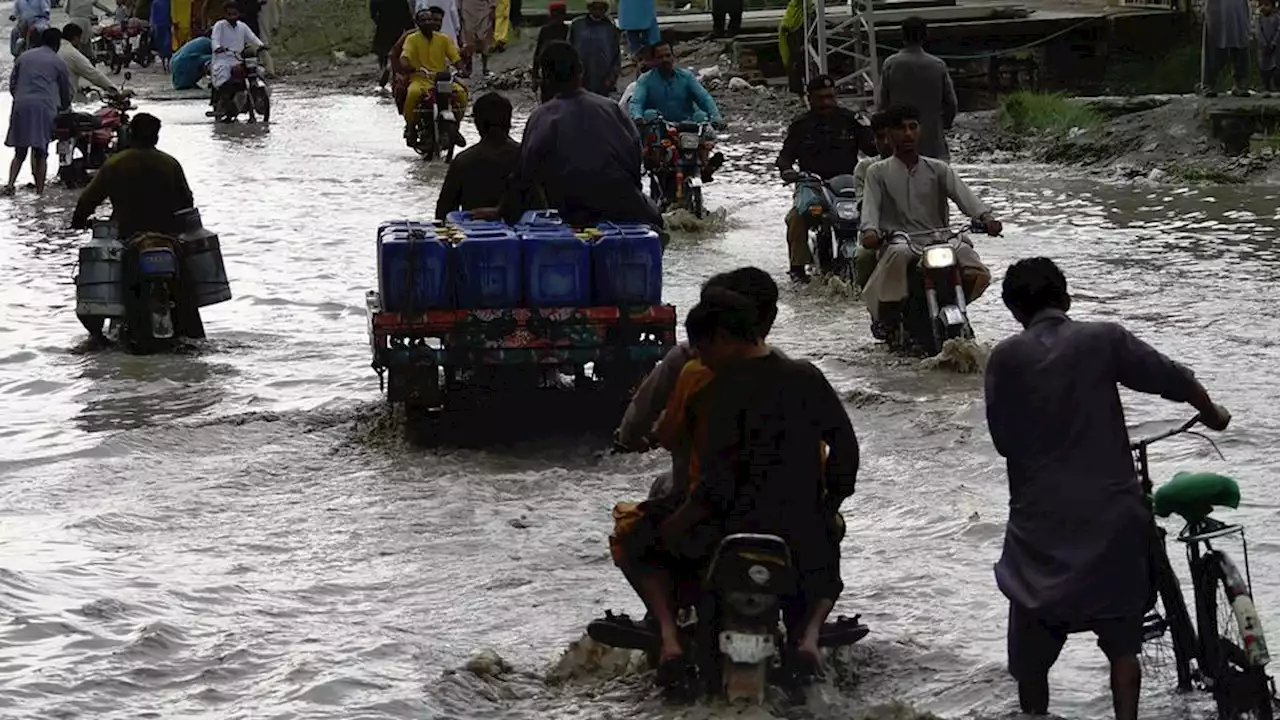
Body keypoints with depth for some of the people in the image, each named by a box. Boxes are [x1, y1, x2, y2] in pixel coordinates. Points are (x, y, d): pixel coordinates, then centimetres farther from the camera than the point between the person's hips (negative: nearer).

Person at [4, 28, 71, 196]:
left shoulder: (23, 57, 17)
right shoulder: (58, 62, 9)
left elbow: (12, 85, 17)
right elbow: (66, 91, 17)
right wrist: (65, 108, 36)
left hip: (21, 106, 2)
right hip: (44, 106, -2)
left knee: (20, 152, 9)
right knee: (40, 153, 3)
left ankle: (10, 184, -9)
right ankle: (39, 191, -1)